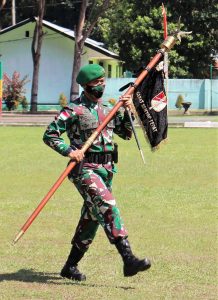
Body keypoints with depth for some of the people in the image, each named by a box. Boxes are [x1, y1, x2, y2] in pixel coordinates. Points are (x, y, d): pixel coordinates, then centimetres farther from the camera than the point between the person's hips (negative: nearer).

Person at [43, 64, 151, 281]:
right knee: (108, 208, -22)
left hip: (106, 169, 7)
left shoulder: (108, 109, 14)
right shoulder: (73, 110, -7)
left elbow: (126, 134, 19)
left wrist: (127, 111, 4)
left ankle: (70, 266, 23)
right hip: (84, 169, -7)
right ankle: (128, 260, -31)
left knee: (91, 218, 11)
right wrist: (69, 151, -22)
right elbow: (49, 135, -8)